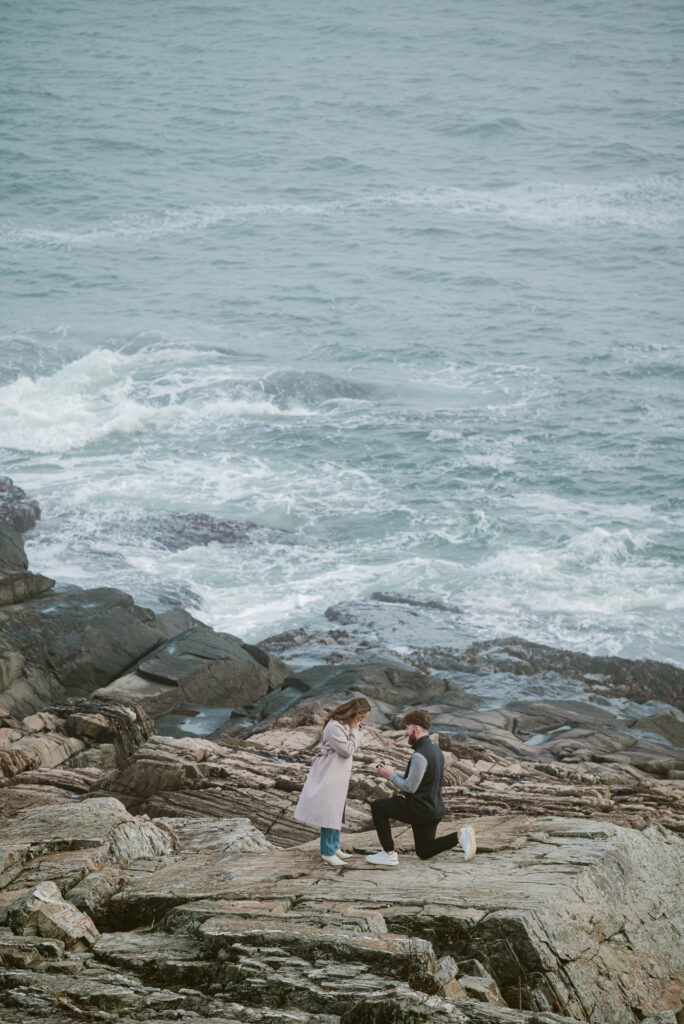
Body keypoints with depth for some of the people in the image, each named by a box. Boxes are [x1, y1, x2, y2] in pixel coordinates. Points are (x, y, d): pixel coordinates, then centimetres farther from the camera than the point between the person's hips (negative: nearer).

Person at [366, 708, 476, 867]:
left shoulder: (420, 755, -22)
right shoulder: (435, 749, 9)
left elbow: (410, 787, -22)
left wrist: (391, 775, -7)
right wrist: (394, 774, 10)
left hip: (420, 810, -9)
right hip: (435, 809, 9)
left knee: (377, 807, 2)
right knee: (424, 853, 22)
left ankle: (389, 854, 3)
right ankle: (460, 836, 4)